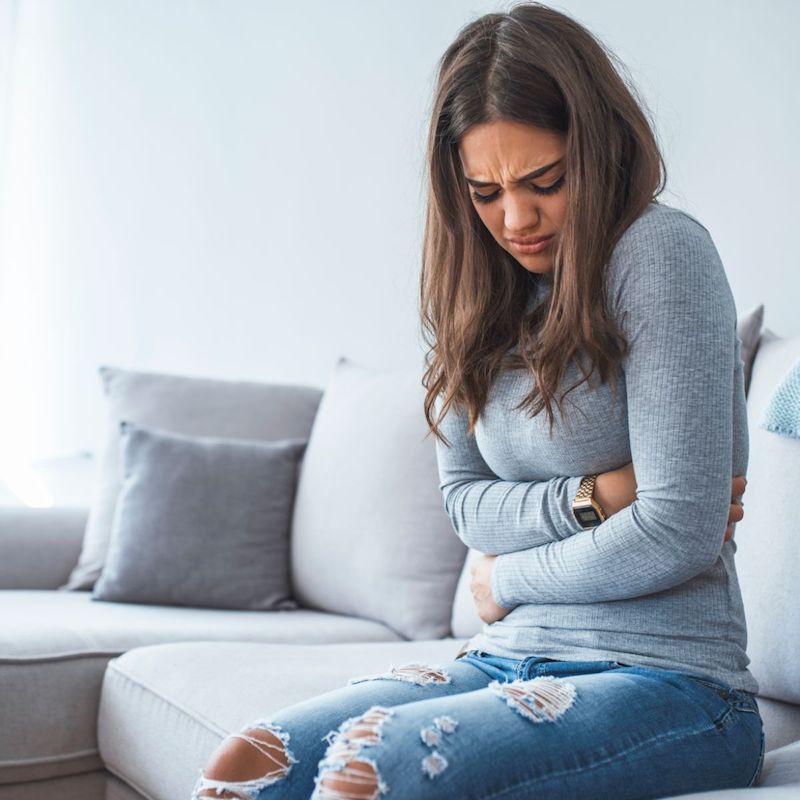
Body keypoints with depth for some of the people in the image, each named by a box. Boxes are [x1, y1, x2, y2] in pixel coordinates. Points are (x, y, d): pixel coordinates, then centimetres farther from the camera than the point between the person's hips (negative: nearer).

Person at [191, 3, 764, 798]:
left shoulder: (660, 251, -11)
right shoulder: (489, 293, 11)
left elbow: (680, 535, -16)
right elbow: (466, 499, 8)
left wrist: (508, 580, -1)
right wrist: (593, 497, -11)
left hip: (666, 681, -6)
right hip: (508, 662, 7)